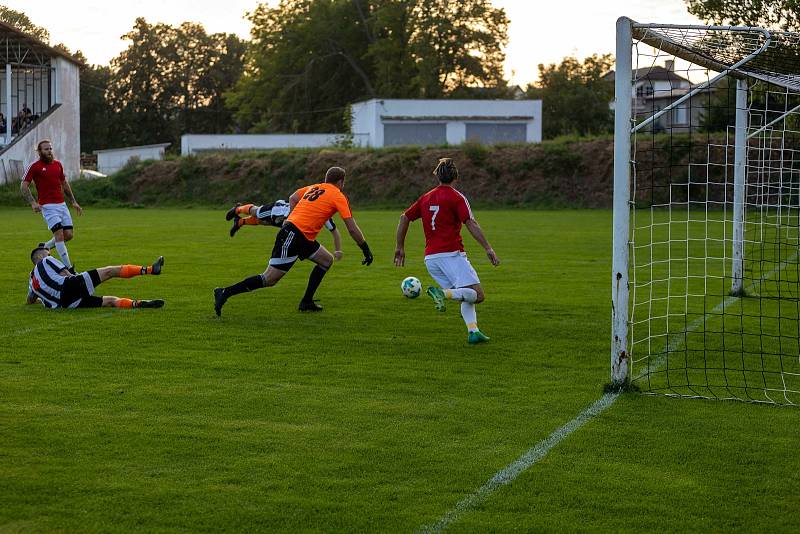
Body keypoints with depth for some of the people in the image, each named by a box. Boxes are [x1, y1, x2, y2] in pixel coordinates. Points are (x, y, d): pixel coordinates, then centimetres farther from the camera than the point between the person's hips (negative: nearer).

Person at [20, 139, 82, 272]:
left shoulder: (58, 164, 14)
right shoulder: (34, 166, -3)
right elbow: (23, 186, -4)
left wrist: (73, 202, 22)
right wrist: (33, 203, -16)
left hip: (62, 204, 6)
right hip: (48, 206, -6)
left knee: (69, 235, 1)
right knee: (59, 234, -15)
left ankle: (45, 247, 28)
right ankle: (69, 268, -14)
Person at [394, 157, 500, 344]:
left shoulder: (426, 198, 17)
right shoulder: (456, 197, -2)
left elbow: (404, 218, 18)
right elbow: (471, 224, -12)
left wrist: (400, 248, 25)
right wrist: (488, 249, -12)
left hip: (430, 258, 7)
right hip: (451, 254, -7)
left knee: (466, 298, 14)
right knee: (477, 295, -13)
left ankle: (473, 331, -4)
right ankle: (443, 292, -33)